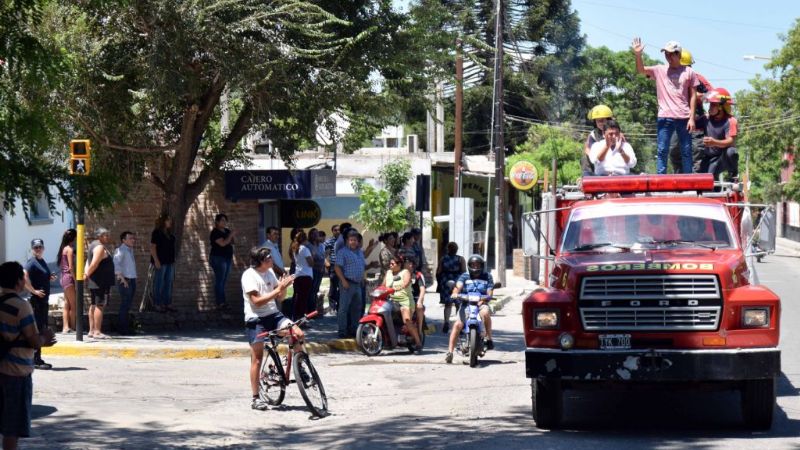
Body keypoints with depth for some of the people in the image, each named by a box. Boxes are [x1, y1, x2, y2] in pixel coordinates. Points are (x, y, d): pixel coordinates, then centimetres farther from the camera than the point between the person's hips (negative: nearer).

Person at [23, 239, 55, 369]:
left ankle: (37, 359, 20)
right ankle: (36, 360, -6)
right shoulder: (31, 262, -12)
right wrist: (34, 291, -23)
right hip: (36, 300, -10)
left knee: (43, 328, 13)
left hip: (43, 299, 10)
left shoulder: (42, 261, 16)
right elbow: (24, 278, -26)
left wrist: (50, 277, 10)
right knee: (37, 328, -8)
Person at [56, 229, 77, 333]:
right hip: (69, 278, -9)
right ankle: (73, 327, -4)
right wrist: (76, 281, -14)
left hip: (63, 277, 9)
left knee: (67, 305, 7)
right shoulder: (69, 249, -11)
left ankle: (65, 327, 4)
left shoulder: (64, 249, 14)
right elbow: (71, 267, -16)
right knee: (73, 305, -4)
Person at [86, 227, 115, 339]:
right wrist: (87, 275, -12)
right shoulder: (100, 248, -17)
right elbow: (94, 264, -24)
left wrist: (86, 274, 8)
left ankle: (92, 330, 17)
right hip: (101, 283, -11)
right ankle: (97, 332, -13)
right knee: (99, 306, -10)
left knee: (93, 305, 13)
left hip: (94, 283, 11)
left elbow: (89, 262, 18)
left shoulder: (94, 245, 17)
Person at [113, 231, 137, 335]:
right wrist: (122, 278, -26)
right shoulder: (121, 250, -10)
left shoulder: (130, 250, 17)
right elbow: (116, 263, -23)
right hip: (125, 281, -9)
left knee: (128, 305, 11)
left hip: (132, 280, 9)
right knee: (125, 304, -8)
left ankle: (126, 327, 15)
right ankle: (121, 328, -6)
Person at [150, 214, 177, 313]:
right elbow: (152, 247, -13)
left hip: (170, 262, 8)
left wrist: (173, 260, 17)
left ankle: (168, 304, 15)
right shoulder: (156, 233, -9)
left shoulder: (169, 233, 15)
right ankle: (157, 305, 0)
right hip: (160, 262, -8)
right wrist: (156, 261, -20)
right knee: (159, 284, -4)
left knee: (169, 283, 9)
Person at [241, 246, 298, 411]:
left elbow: (280, 298, 11)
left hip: (273, 314, 6)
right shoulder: (249, 276, -12)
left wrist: (284, 287, -10)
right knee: (257, 359, -2)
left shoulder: (270, 272, 9)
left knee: (299, 334, -17)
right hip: (256, 319, -6)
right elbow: (257, 301, -21)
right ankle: (255, 398, 6)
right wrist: (278, 289, -23)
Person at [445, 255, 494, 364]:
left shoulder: (487, 277, 14)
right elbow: (458, 285, -4)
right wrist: (455, 293, -28)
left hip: (481, 304, -1)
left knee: (485, 313, -37)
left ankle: (489, 338, -23)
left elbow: (489, 291, 3)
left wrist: (484, 299, -19)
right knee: (457, 324, -19)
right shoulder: (465, 276, 14)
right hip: (466, 304, 1)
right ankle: (450, 351, -13)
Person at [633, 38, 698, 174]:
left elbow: (693, 96, 3)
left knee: (686, 151, 6)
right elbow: (641, 70, -4)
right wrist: (638, 55, -23)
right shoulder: (660, 70, 8)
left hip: (684, 117, 0)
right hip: (665, 117, 1)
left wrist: (692, 118, -3)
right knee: (662, 151, -1)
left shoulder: (689, 72, 5)